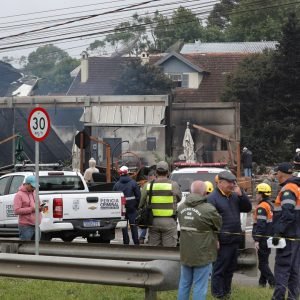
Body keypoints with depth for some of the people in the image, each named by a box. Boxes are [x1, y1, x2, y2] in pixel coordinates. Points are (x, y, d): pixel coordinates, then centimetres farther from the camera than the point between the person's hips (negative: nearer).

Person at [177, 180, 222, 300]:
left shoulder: (181, 208, 2)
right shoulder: (209, 209, -18)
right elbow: (218, 225, -2)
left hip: (185, 253, 6)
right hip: (202, 254, -6)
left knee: (184, 284, 16)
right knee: (200, 286, 0)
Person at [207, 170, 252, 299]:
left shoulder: (234, 196, 13)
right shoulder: (212, 198, -11)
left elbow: (248, 208, 11)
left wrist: (240, 194, -3)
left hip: (235, 240, 8)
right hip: (222, 241, -8)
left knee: (230, 269, 16)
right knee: (219, 269, -2)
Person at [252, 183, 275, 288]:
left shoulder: (261, 207, -16)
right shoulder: (270, 205, 14)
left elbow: (260, 225, -22)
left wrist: (257, 240, -22)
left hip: (263, 239, -9)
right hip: (269, 238, 9)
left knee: (262, 263, -6)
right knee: (264, 261, 17)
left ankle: (273, 282, -13)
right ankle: (262, 282, 23)